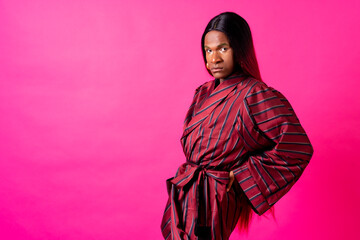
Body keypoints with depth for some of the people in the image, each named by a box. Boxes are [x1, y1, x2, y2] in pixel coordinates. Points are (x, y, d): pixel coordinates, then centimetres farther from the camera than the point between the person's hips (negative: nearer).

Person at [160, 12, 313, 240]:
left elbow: (298, 149, -21)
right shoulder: (204, 92, 6)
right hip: (184, 193, 7)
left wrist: (240, 174, -15)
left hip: (212, 200, -7)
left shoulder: (255, 95, -17)